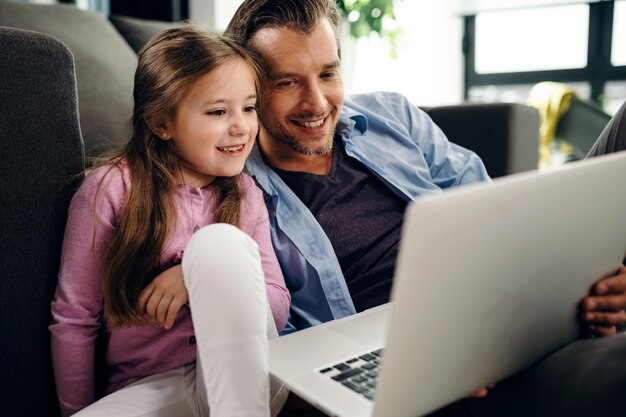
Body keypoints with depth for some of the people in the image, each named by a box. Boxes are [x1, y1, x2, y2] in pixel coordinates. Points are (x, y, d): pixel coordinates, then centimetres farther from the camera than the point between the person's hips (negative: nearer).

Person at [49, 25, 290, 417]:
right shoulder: (112, 189, -6)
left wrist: (204, 276, -17)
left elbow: (279, 309, 0)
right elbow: (73, 319, -2)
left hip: (246, 379, 3)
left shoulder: (245, 194, 5)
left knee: (221, 241, -24)